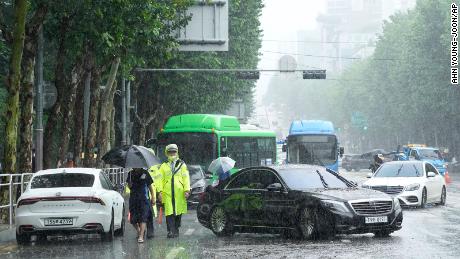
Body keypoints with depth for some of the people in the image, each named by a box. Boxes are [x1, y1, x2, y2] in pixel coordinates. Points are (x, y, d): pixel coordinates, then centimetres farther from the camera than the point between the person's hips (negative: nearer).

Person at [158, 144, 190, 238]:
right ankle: (170, 231, -11)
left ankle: (176, 229, 18)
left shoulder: (182, 165, 12)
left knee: (179, 212, 5)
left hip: (179, 193, 1)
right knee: (169, 213, -8)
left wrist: (187, 190, -4)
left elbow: (186, 178, 7)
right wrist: (160, 191, -2)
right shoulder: (164, 166, 12)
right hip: (167, 193, -1)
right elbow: (160, 179, 8)